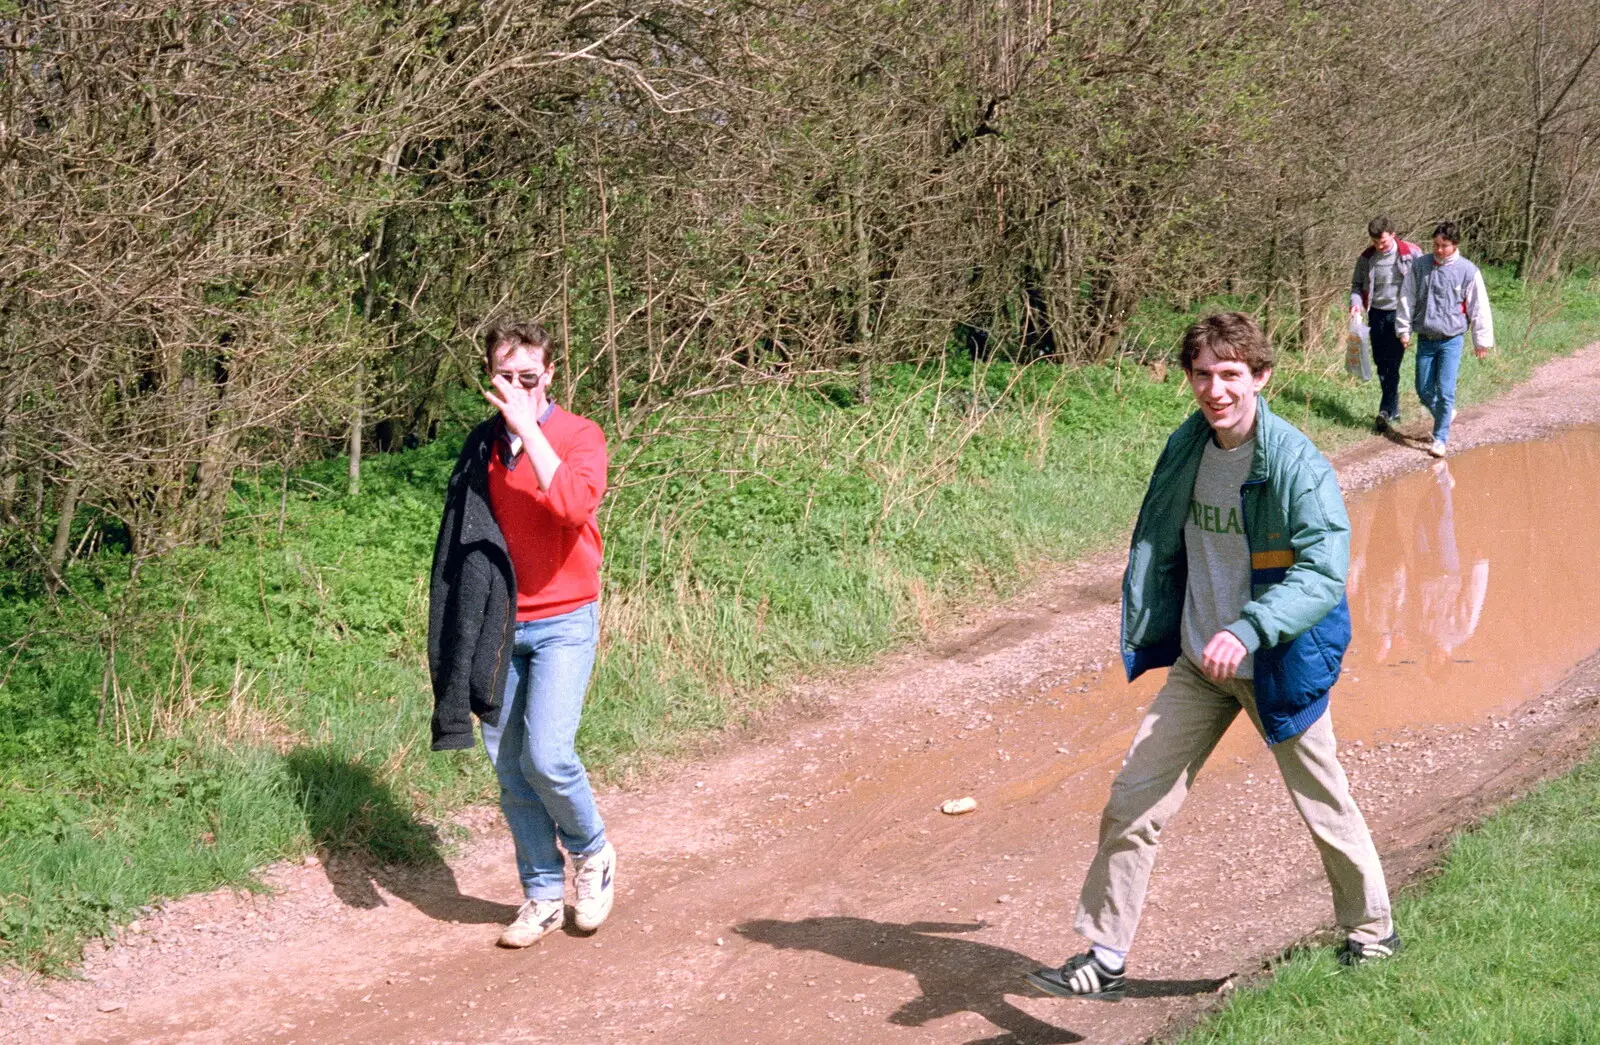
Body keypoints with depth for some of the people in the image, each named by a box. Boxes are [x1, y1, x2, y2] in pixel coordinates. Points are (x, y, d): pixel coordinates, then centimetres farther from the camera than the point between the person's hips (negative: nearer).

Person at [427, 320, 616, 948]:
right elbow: (462, 538, 15)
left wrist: (527, 426, -26)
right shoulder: (484, 445, 8)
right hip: (497, 622, 5)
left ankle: (592, 854, 11)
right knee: (509, 766, 5)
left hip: (562, 622, -5)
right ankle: (543, 895, 17)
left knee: (546, 755, -16)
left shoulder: (579, 436, -7)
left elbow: (575, 504, -27)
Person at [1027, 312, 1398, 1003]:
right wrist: (1143, 628, 11)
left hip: (1278, 666, -5)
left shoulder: (1296, 463, -19)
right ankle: (1104, 958, 8)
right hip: (1198, 664, 5)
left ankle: (1372, 928, 38)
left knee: (1323, 806, 12)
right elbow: (1157, 541, 15)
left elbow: (1324, 571, -26)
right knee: (1133, 801, -1)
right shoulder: (1185, 449, 0)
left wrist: (1248, 631, -39)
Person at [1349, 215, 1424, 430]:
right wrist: (1356, 302, -8)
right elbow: (1357, 284, 12)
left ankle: (1386, 412, -9)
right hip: (1377, 314, 5)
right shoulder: (1367, 258, 2)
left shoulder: (1411, 253, -8)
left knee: (1392, 364, -11)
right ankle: (1394, 411, 23)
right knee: (1381, 364, 10)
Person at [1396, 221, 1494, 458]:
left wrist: (1482, 340, 2)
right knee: (1424, 390, 7)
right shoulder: (1420, 267, 0)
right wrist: (1404, 329, 7)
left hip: (1451, 340, -3)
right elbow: (1407, 299, 8)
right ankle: (1445, 415, 35)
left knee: (1445, 391, -10)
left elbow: (1479, 307, -1)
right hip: (1425, 339, 3)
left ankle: (1440, 438, 0)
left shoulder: (1468, 271, -7)